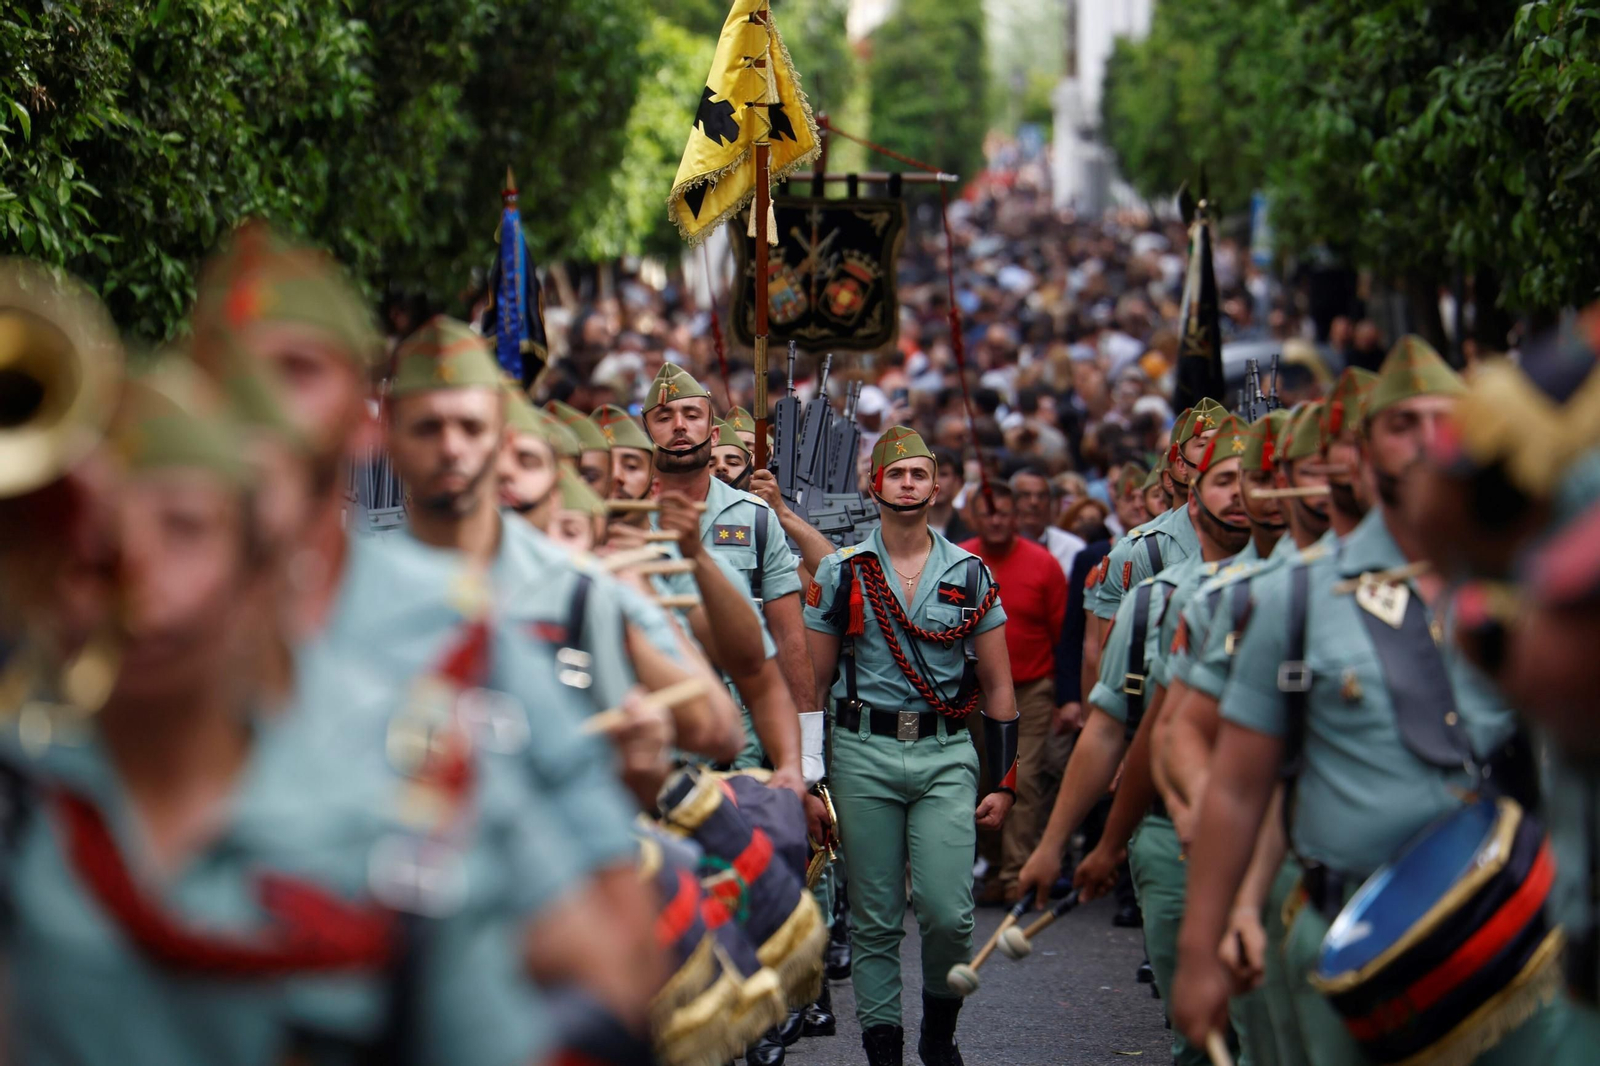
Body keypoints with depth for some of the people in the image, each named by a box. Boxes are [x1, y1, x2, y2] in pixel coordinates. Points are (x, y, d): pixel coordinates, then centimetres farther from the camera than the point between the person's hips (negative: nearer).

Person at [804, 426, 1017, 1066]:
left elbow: (997, 687, 9)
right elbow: (811, 680, 7)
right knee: (875, 920, 3)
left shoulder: (970, 574, 7)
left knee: (949, 914, -9)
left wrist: (1005, 781, 4)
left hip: (946, 755, 0)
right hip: (863, 754, 0)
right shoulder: (841, 572, 4)